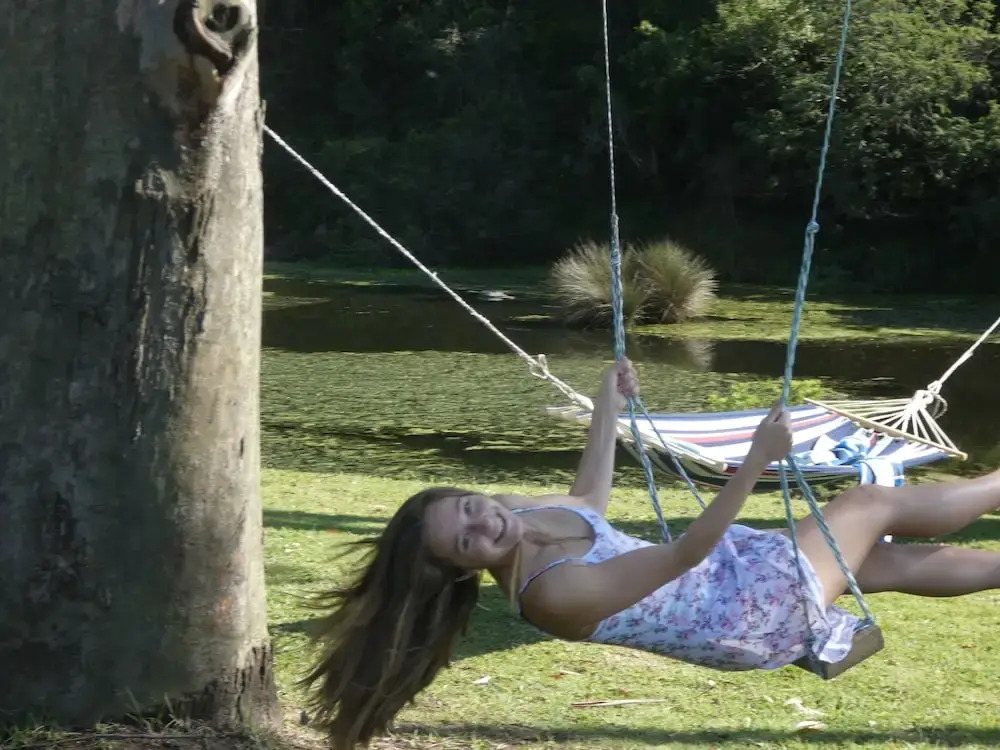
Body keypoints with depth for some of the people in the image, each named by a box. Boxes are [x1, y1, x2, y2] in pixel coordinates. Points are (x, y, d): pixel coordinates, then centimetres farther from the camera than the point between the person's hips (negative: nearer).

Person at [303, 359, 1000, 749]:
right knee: (877, 503, 5)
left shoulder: (520, 509, -9)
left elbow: (590, 501, 14)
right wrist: (756, 461, -44)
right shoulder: (556, 594, -35)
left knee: (897, 561, 15)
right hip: (753, 617, -8)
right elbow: (688, 552, -38)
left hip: (730, 572, 8)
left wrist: (609, 410, 17)